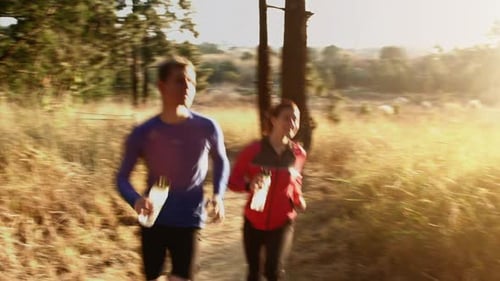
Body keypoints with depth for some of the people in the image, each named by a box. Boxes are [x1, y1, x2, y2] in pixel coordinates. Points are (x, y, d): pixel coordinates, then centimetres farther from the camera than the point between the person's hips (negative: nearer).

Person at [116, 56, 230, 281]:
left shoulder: (207, 128, -9)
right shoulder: (143, 133, -8)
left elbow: (221, 163, 11)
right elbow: (122, 178, 0)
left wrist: (218, 195, -6)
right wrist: (136, 200, -22)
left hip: (189, 221, -1)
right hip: (153, 221, 2)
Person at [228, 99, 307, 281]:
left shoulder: (298, 154, -6)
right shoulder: (253, 150, -14)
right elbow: (233, 181, -8)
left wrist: (298, 200, -2)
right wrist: (250, 185, -27)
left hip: (282, 223, 0)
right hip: (254, 221, 0)